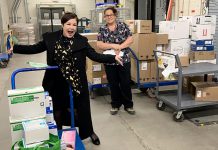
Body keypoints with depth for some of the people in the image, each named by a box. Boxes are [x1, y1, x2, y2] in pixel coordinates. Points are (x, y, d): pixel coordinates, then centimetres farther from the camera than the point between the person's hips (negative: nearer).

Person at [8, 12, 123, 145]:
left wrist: (113, 58, -18)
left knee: (81, 108, 11)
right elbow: (35, 49, 6)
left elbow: (95, 56, -8)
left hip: (76, 83, -1)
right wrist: (15, 48, 1)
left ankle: (89, 133, 36)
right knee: (57, 110, 16)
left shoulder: (81, 41, -6)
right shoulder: (51, 38, -1)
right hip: (56, 83, 2)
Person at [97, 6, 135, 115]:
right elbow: (99, 45, -6)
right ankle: (115, 105, 26)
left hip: (124, 60, -1)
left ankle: (128, 105, 22)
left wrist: (119, 47, -18)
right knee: (113, 85, 11)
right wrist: (114, 46, -18)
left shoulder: (123, 26, 1)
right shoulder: (102, 29, 3)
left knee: (126, 84, 6)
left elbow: (130, 39, -6)